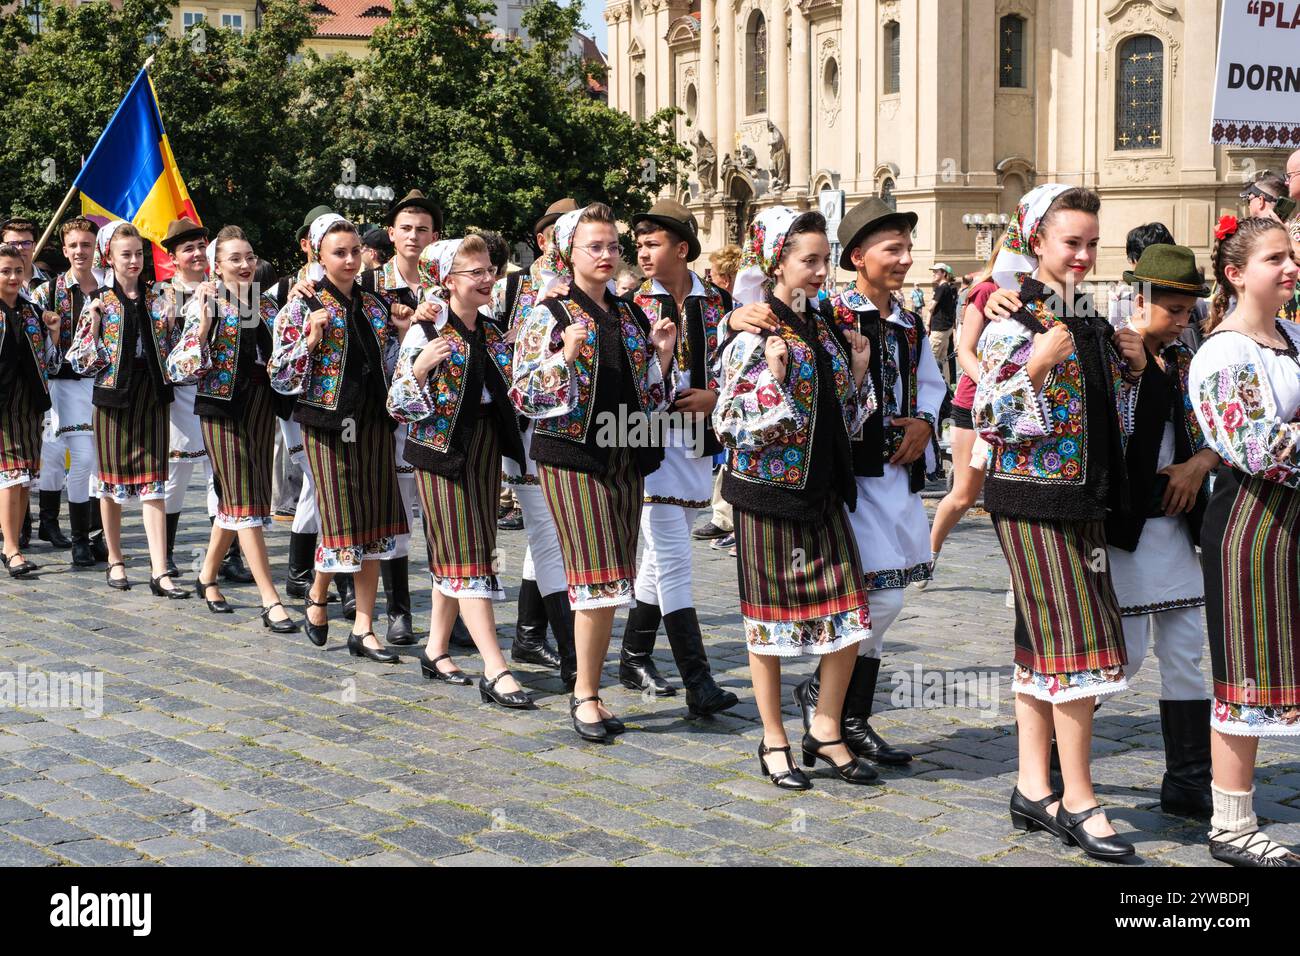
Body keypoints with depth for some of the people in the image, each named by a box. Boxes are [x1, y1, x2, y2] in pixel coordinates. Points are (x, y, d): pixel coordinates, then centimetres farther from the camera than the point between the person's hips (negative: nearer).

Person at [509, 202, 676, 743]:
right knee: (599, 577, -12)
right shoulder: (549, 316, -2)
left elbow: (650, 398, 16)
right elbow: (523, 395, -7)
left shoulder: (631, 316, 13)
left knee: (609, 581, 6)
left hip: (626, 457, 6)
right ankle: (585, 693, 0)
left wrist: (662, 355, -1)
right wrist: (565, 355, -20)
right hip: (572, 456, -5)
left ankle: (588, 689, 15)